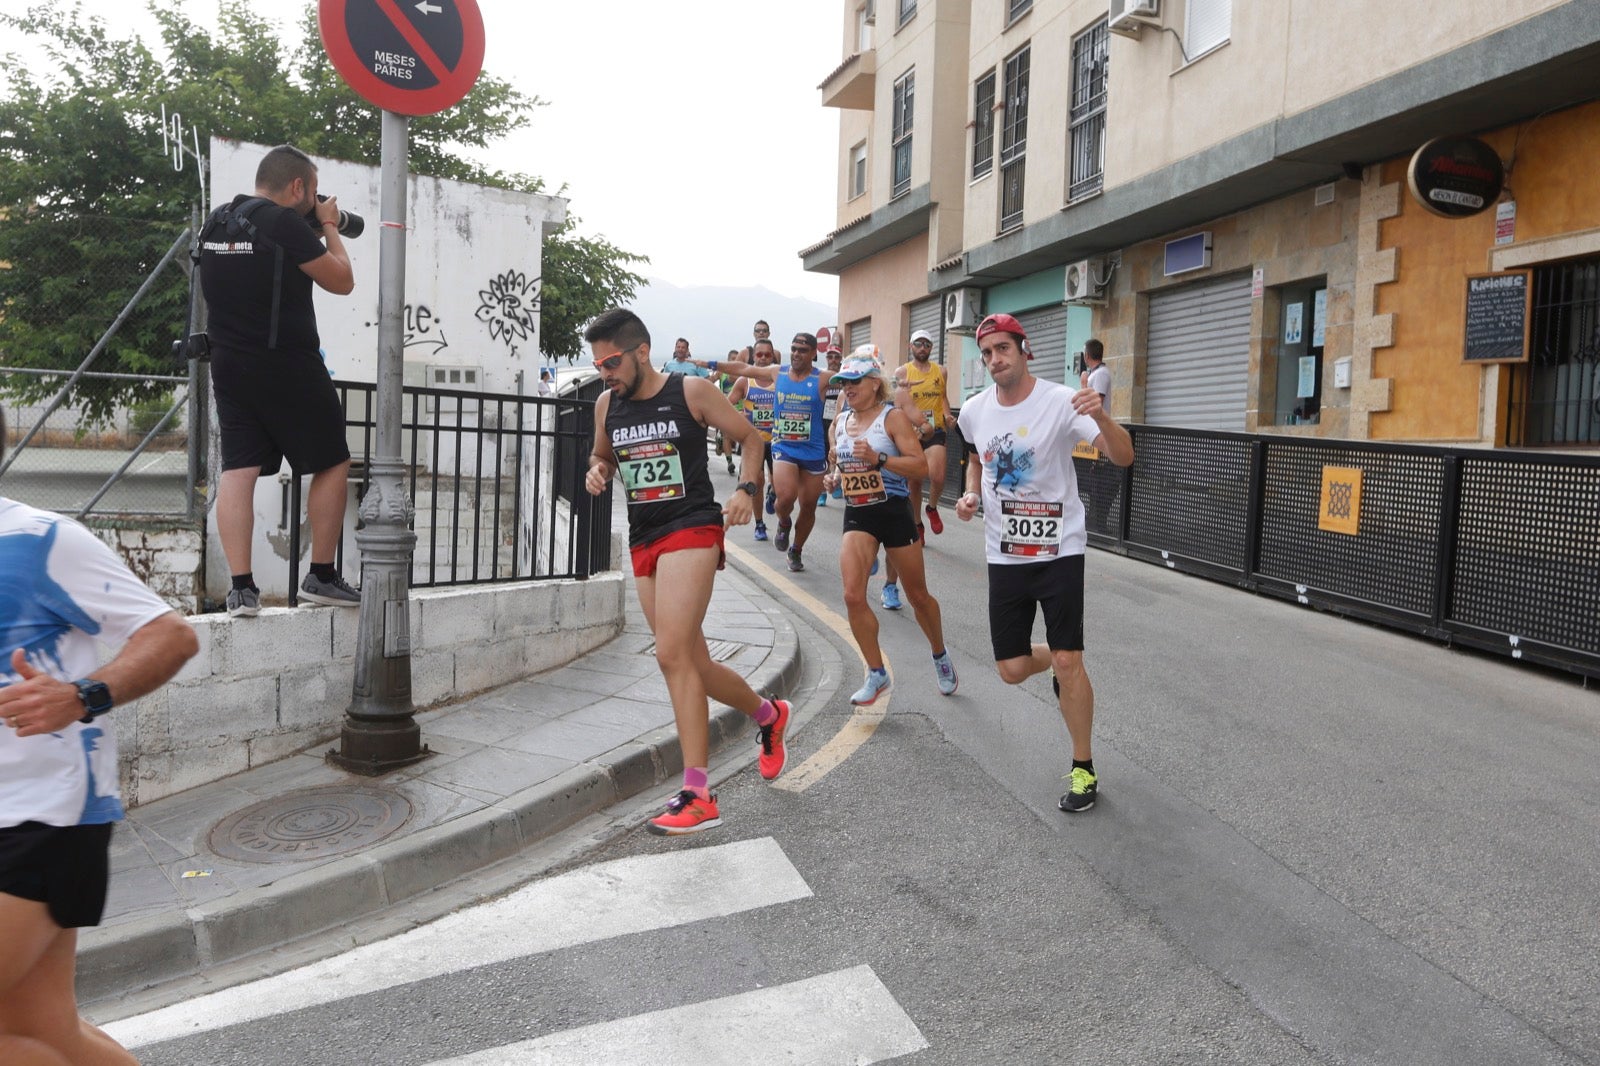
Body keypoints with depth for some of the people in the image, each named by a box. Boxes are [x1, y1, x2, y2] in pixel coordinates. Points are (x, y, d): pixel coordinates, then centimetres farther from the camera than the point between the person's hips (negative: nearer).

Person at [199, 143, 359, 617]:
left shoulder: (217, 223, 11)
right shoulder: (286, 224, -13)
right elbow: (341, 281, -7)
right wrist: (329, 227, 7)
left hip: (229, 364, 7)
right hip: (286, 365, -7)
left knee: (238, 469, 3)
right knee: (332, 464, 7)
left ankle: (241, 588, -1)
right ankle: (321, 577, 11)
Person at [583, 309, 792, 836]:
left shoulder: (691, 391, -5)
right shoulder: (607, 404, 10)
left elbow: (750, 436, 4)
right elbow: (602, 455, 26)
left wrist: (746, 489, -11)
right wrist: (597, 470, 2)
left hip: (691, 529, -6)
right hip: (643, 540, 7)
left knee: (673, 656, -19)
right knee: (694, 664, 11)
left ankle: (698, 796, -15)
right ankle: (768, 714, 39)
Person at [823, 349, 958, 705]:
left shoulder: (893, 417, -8)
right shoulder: (841, 422, 9)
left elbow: (919, 465, -16)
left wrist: (878, 458, -28)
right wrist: (833, 477, 3)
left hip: (893, 512, -4)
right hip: (856, 515, 4)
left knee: (918, 596, 10)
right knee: (853, 596, -13)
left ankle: (940, 655, 37)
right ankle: (876, 673, 3)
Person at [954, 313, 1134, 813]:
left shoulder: (1060, 401, -15)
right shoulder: (974, 410, 0)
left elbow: (1124, 457, -24)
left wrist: (1100, 417, -43)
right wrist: (971, 494, 2)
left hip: (1059, 550, -4)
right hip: (1004, 553, 5)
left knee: (1067, 661, -9)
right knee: (1012, 670, 5)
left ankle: (1084, 768, 11)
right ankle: (1058, 666, 42)